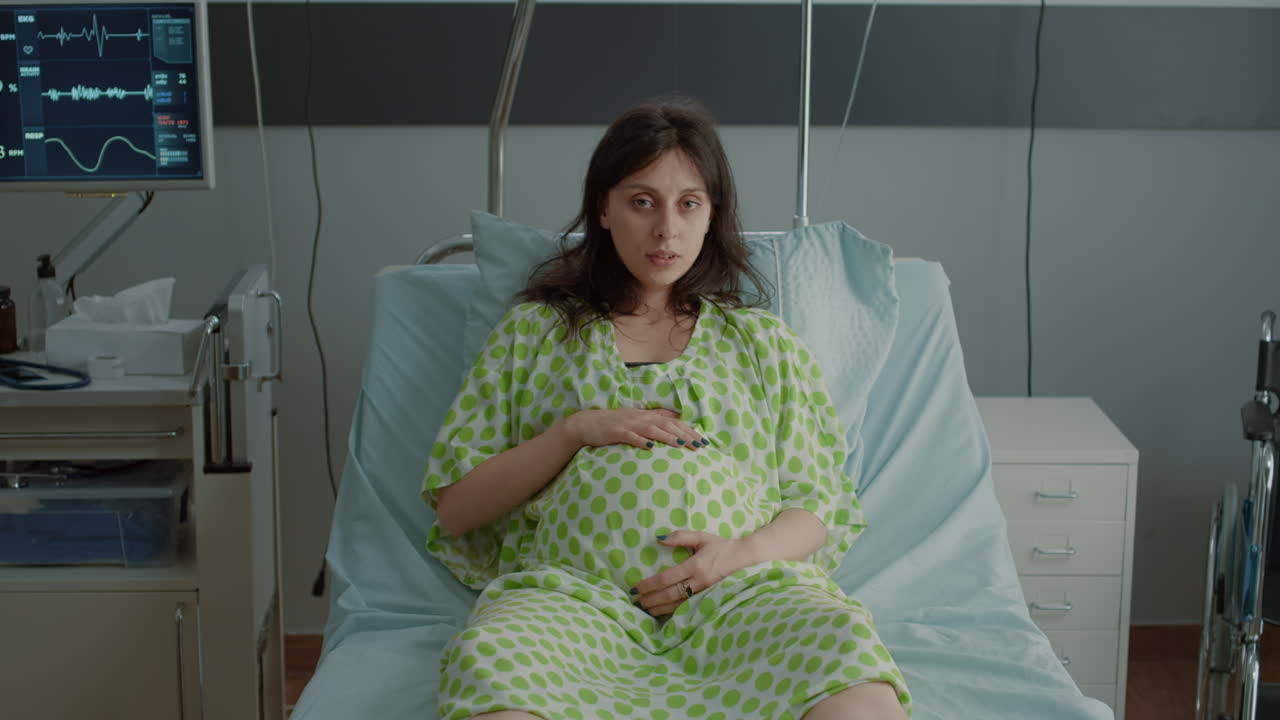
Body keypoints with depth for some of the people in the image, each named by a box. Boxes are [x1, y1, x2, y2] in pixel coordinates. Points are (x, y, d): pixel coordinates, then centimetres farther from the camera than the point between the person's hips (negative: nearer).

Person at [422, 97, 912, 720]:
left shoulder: (762, 341, 24)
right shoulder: (533, 332, 22)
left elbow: (818, 508, 16)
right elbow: (454, 508, 14)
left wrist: (740, 552, -7)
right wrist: (576, 431, 0)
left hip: (740, 590, 1)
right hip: (571, 590, 0)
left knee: (847, 649, -38)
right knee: (488, 663, -40)